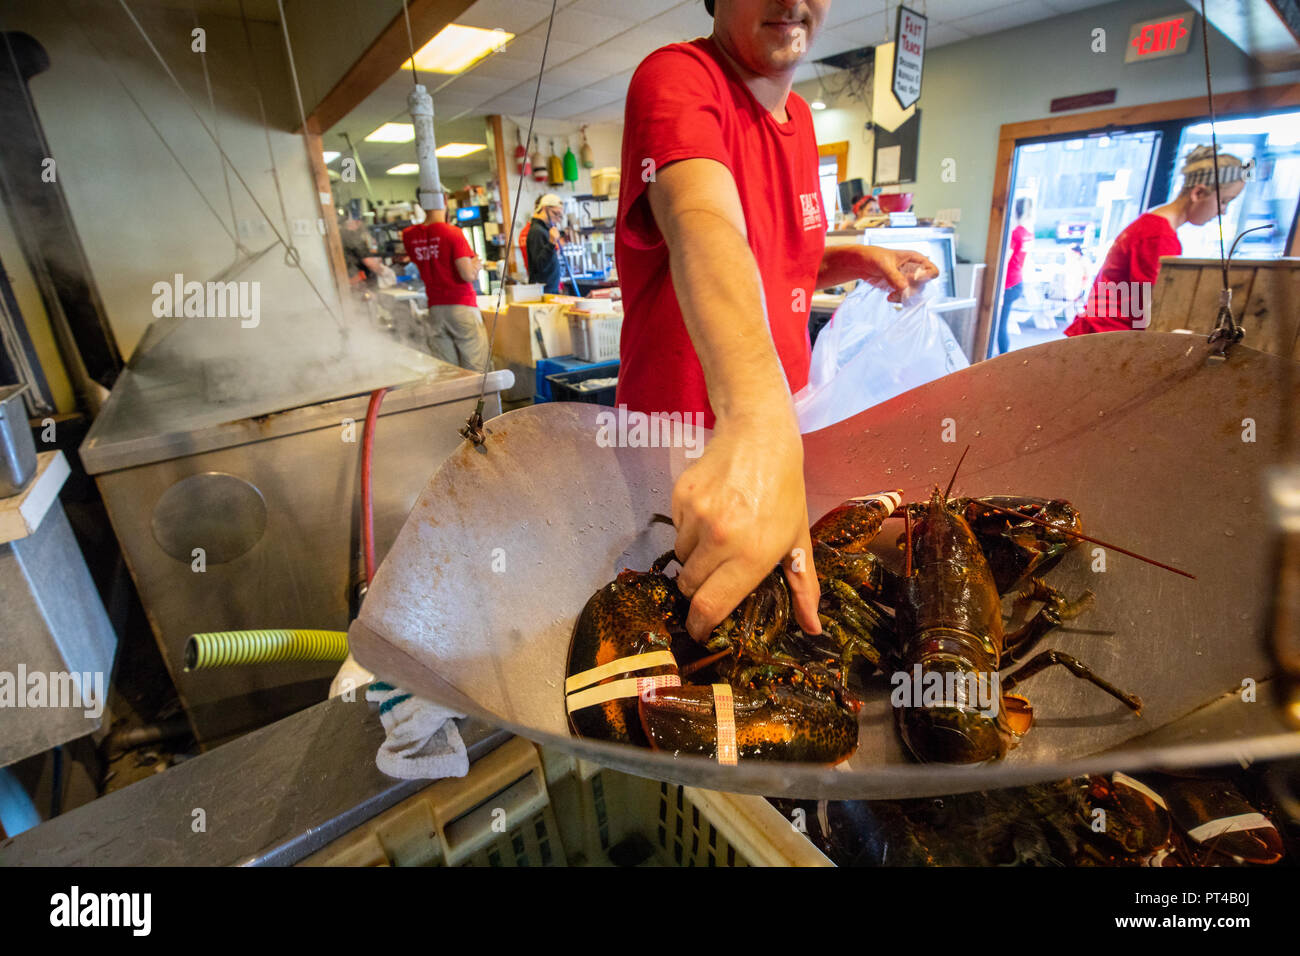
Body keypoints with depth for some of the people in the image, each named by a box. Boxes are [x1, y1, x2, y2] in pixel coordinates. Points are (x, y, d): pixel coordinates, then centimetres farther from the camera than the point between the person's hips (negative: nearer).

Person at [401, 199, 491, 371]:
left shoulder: (409, 236, 5)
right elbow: (468, 275, -15)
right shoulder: (453, 233, -11)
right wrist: (476, 265, 5)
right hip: (462, 306, -5)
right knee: (475, 370, 0)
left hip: (435, 309, 5)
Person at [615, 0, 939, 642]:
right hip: (688, 455, -7)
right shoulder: (676, 77, -17)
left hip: (779, 431, 8)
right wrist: (759, 426, -56)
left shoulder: (798, 115, 9)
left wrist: (856, 260, 0)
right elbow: (704, 228, -40)